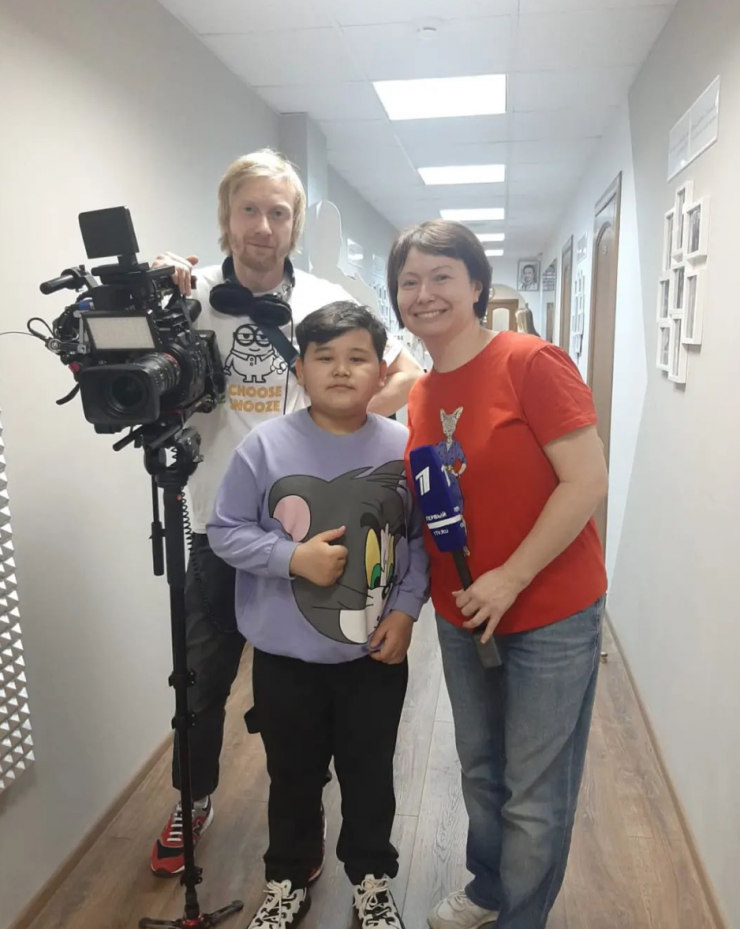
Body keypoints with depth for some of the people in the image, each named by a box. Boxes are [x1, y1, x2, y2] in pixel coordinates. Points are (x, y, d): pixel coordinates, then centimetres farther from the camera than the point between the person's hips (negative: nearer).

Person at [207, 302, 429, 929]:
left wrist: (406, 608, -9)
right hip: (286, 655, 0)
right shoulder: (266, 445, -12)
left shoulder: (404, 447, -8)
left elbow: (423, 539, 1)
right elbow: (225, 532, -6)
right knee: (293, 776, 20)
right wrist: (293, 556, -19)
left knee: (370, 774, 19)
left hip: (375, 653, 1)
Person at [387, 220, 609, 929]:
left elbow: (588, 482, -20)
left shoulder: (531, 363, -17)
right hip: (460, 617, 6)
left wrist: (509, 579, -20)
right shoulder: (419, 394, 3)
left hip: (550, 614, -6)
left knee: (535, 798, 10)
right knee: (480, 772, 23)